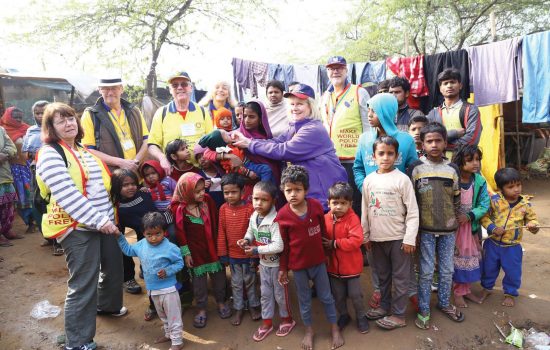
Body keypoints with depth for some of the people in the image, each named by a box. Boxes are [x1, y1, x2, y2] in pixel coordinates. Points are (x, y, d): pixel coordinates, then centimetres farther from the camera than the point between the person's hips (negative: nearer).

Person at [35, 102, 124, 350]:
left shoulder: (84, 151, 15)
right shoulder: (50, 154, -11)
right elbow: (66, 195, -21)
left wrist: (108, 218, 16)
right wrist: (98, 220, -23)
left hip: (104, 222, 8)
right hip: (77, 227, -8)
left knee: (113, 267, 21)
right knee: (83, 284, -4)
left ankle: (107, 305, 48)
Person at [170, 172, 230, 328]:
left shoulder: (208, 200, -10)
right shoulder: (179, 208, -15)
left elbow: (216, 222, 0)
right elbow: (180, 232, -8)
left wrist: (220, 243, 4)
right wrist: (185, 253, -7)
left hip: (213, 247, 2)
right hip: (195, 250, -2)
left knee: (218, 275, 15)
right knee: (198, 279, 12)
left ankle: (221, 302, 37)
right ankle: (201, 309, 29)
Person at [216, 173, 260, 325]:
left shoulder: (249, 208, -19)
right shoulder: (223, 209, -8)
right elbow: (221, 232, -2)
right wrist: (222, 253, 0)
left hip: (248, 254, -3)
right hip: (232, 254, 3)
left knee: (249, 281, 17)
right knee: (236, 283, 18)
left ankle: (254, 305, 37)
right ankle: (238, 309, 34)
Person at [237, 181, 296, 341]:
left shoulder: (275, 220, -30)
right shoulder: (253, 216, -5)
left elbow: (278, 246, -34)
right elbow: (250, 232, 12)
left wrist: (257, 250, -28)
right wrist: (246, 240, -10)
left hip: (277, 264, -7)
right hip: (264, 263, 7)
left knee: (280, 293, 12)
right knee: (265, 293, 19)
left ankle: (287, 319, 37)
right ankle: (267, 322, 36)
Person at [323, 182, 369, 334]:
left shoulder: (353, 219, -19)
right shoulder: (326, 219, -6)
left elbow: (356, 240, -28)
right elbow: (321, 239, 4)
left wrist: (334, 244, -24)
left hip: (351, 265, -4)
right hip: (333, 265, 4)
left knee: (355, 294, 10)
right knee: (338, 295, 17)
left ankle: (361, 316, 34)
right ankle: (343, 315, 41)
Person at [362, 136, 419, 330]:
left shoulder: (402, 179, -9)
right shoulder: (369, 180, 2)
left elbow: (412, 212, -9)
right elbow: (365, 211, 8)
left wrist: (409, 239, -12)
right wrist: (365, 236, 10)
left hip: (398, 237, -4)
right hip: (377, 238, 4)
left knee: (400, 277, 6)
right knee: (382, 275, 18)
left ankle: (398, 315, 18)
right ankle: (384, 306, 35)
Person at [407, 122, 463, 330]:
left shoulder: (452, 169, 1)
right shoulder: (416, 168, -7)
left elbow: (456, 200, 10)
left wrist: (457, 222, 11)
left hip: (448, 229, 3)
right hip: (426, 229, -3)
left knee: (447, 270, 15)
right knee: (426, 271, 5)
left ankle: (444, 303, 35)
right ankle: (423, 310, 20)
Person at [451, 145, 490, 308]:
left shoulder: (480, 181, -4)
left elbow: (484, 205, -4)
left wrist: (469, 216, -18)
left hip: (470, 226, 4)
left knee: (469, 257, 16)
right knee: (454, 258, 6)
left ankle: (465, 289, 33)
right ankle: (457, 292, 22)